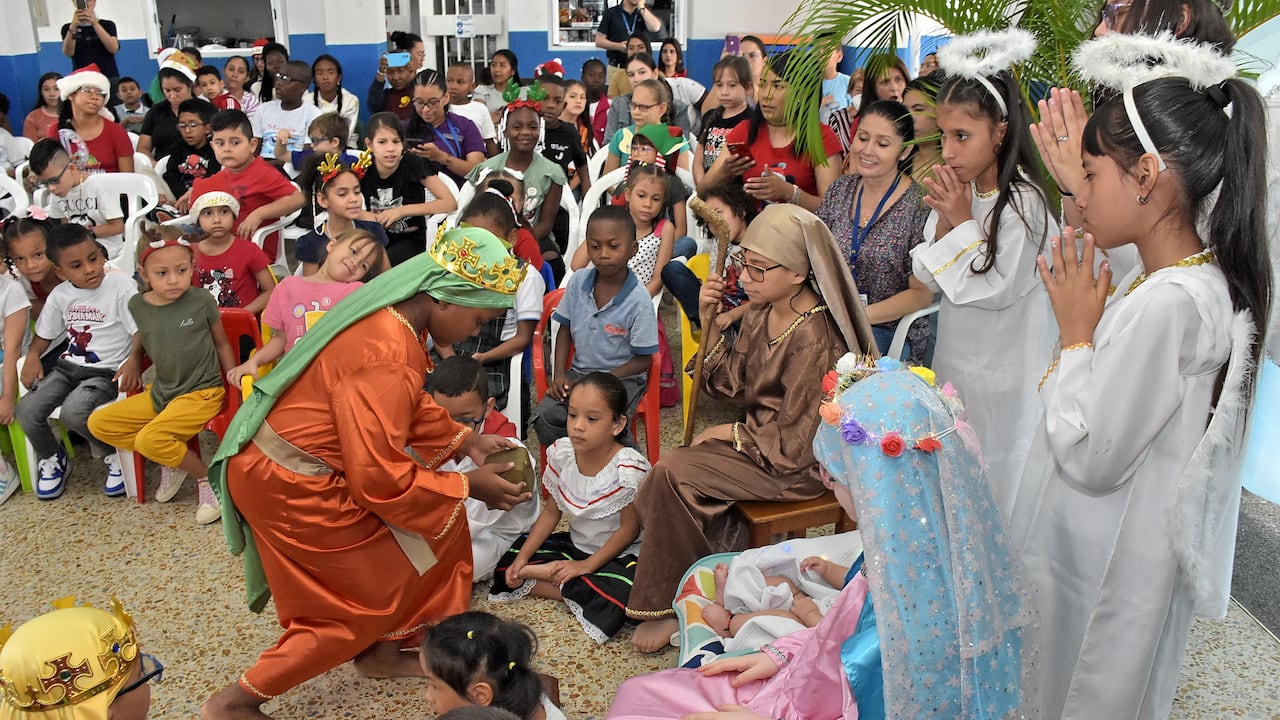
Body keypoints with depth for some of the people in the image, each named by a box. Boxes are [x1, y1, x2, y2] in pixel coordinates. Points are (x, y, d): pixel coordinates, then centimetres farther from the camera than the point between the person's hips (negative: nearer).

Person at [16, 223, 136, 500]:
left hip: (106, 372, -6)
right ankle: (52, 460, 17)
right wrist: (32, 356, 0)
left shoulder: (121, 286, -10)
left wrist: (133, 360, -30)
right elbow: (44, 334, 19)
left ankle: (114, 456, -3)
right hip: (69, 367, 6)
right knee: (27, 410, -13)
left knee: (73, 412, -30)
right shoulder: (60, 295, 7)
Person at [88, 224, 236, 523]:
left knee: (150, 439, -26)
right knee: (98, 423, 0)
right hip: (160, 392, 7)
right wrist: (133, 359, 8)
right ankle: (172, 459, 4)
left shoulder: (201, 301, -12)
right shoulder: (138, 305, 0)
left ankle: (207, 477, -3)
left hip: (202, 392, -7)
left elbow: (222, 343, 0)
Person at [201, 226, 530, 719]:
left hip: (294, 461, 9)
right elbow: (382, 480, -27)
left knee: (420, 526, 13)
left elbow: (410, 407, 15)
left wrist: (464, 440, 7)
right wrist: (467, 486, -16)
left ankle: (380, 653, 27)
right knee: (375, 586, 4)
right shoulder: (387, 357, -31)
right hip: (290, 483, -9)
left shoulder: (390, 317, -1)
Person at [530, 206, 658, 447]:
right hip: (579, 372, 4)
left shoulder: (638, 301, -15)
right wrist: (559, 374, -4)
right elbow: (565, 329, 10)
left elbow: (643, 360, -10)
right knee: (545, 416, -22)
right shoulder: (578, 282, -2)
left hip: (623, 376, -4)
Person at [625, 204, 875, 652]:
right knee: (655, 490, -8)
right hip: (760, 438, 8)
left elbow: (794, 443, -22)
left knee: (673, 472, -17)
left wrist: (731, 433, -9)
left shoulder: (813, 338, -25)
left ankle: (668, 607, 1)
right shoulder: (761, 311, 0)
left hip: (798, 466, -8)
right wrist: (710, 321, -8)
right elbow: (727, 382, 4)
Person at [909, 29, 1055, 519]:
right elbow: (929, 278, 1)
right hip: (956, 356, 7)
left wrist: (964, 221, -20)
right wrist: (943, 222, -14)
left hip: (1003, 368, -7)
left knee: (996, 475, 7)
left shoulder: (1023, 201, -21)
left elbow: (997, 290, -20)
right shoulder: (956, 192, -1)